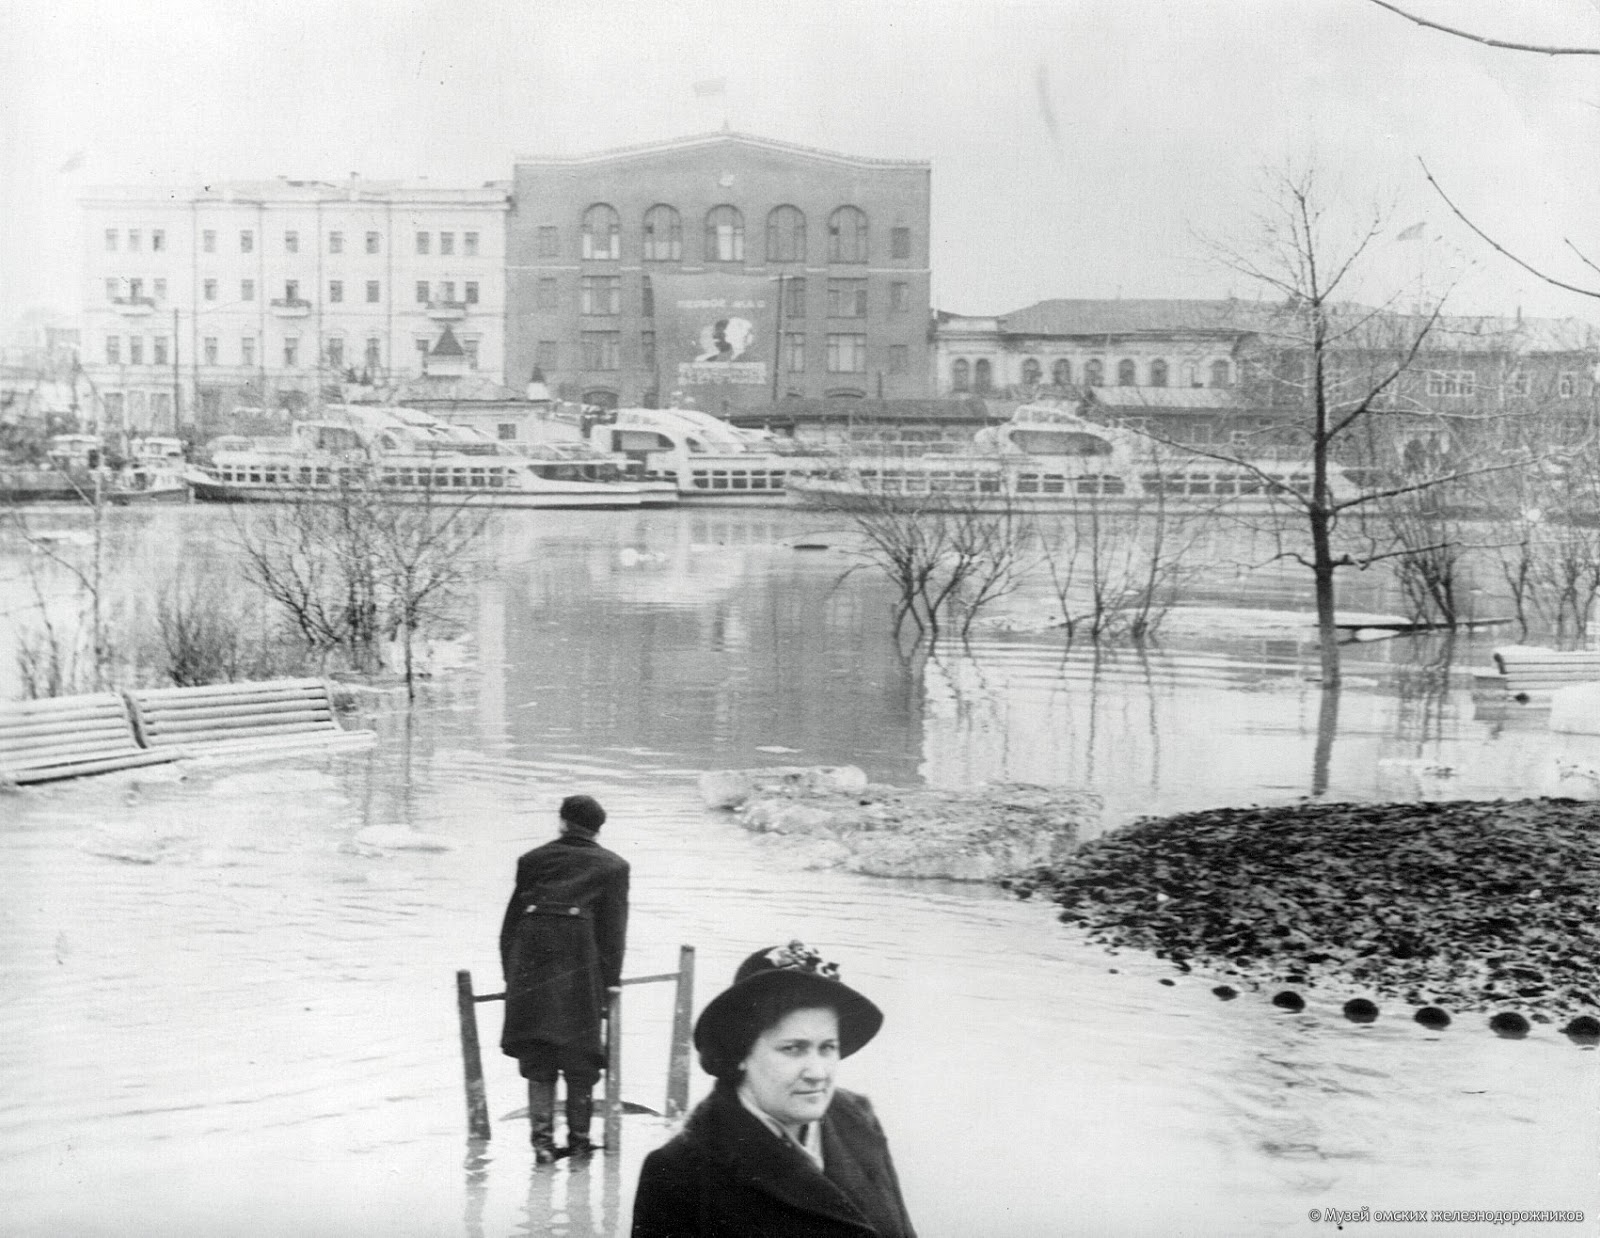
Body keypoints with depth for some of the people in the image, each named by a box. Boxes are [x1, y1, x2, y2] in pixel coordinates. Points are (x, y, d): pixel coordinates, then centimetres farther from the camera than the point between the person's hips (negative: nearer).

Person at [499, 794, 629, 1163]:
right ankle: (578, 1138, 12)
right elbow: (614, 928, 4)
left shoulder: (533, 860, 15)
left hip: (530, 960, 2)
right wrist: (610, 981, 7)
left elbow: (511, 920, 13)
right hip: (580, 961, -2)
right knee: (580, 1056, 8)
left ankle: (542, 1136, 3)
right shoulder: (612, 866, 10)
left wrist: (511, 975, 15)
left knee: (537, 1061, 8)